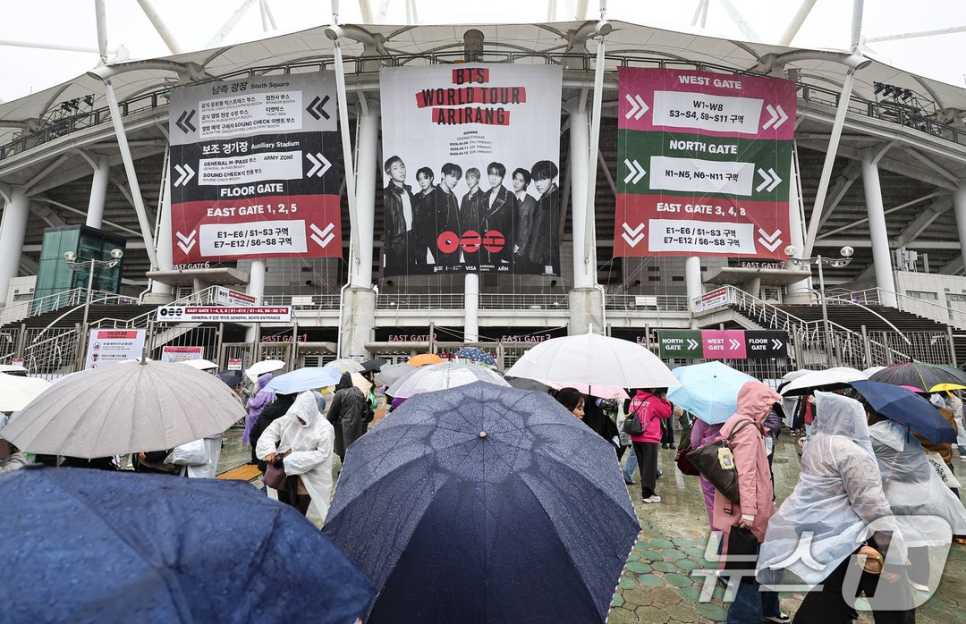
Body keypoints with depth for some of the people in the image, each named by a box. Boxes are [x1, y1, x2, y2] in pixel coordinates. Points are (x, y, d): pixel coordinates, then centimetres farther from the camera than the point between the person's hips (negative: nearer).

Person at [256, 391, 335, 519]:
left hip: (307, 480, -5)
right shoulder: (288, 419, -2)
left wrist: (292, 460, -22)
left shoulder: (324, 428, -16)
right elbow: (269, 433, 1)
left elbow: (322, 454, -20)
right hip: (284, 474, 5)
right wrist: (269, 450, -20)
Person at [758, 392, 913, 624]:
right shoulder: (851, 452, -17)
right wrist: (895, 556, -16)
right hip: (847, 542, -8)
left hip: (821, 536, 8)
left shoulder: (815, 444, 7)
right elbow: (871, 505, -20)